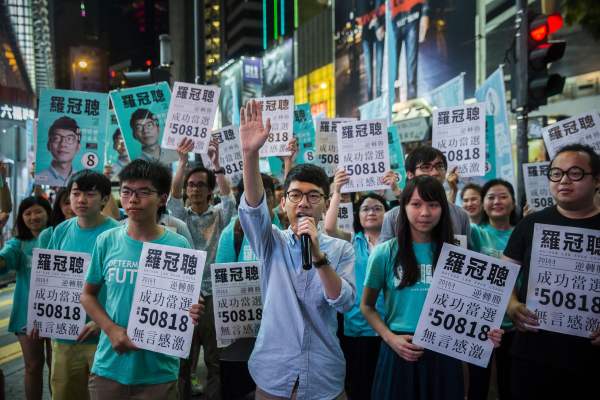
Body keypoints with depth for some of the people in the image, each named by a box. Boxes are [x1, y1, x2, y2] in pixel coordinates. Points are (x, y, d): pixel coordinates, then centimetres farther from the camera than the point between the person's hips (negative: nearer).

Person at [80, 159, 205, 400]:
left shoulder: (178, 246, -8)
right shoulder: (107, 241, -3)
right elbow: (88, 294, 5)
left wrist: (191, 314, -22)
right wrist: (112, 330, -10)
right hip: (109, 367, 2)